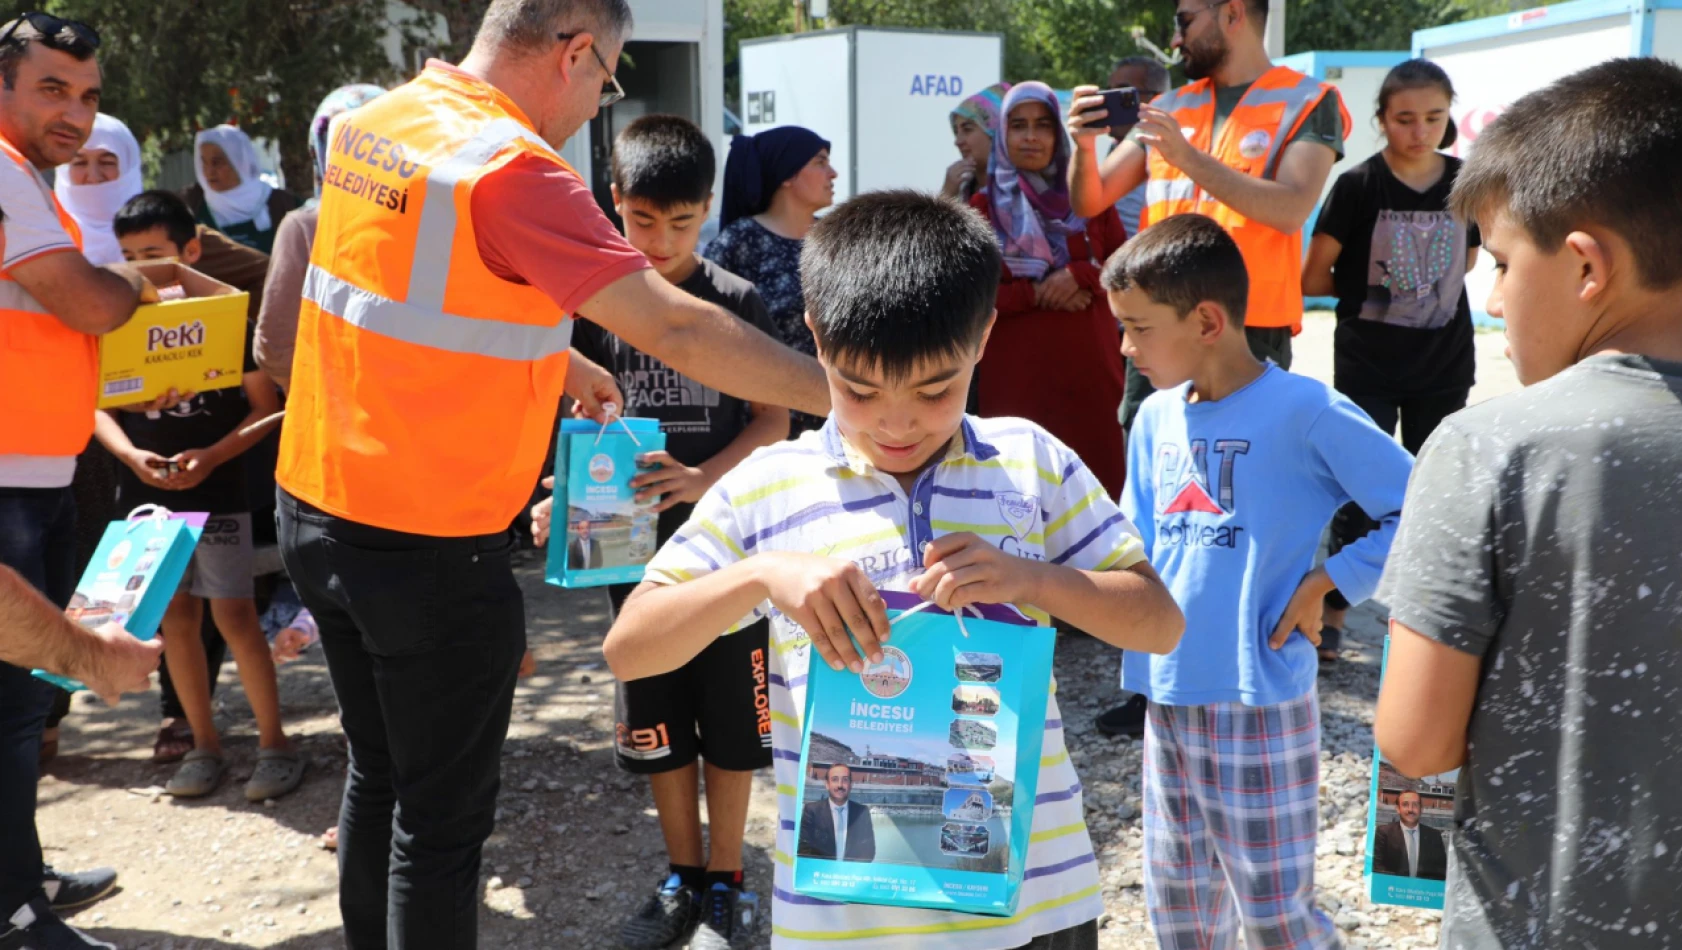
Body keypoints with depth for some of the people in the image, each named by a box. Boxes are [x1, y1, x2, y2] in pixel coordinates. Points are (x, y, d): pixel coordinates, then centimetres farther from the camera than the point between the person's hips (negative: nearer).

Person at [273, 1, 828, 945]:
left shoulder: (368, 123, 5)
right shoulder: (512, 168, -21)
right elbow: (677, 328, -25)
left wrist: (559, 360, 22)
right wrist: (849, 396, -20)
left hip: (317, 509, 8)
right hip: (431, 546, -8)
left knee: (379, 773, 23)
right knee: (442, 819, 6)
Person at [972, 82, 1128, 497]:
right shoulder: (981, 208, 4)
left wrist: (1080, 275, -9)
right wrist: (1034, 293, -12)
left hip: (1091, 372, 2)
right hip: (1016, 378, -2)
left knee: (1102, 489, -1)